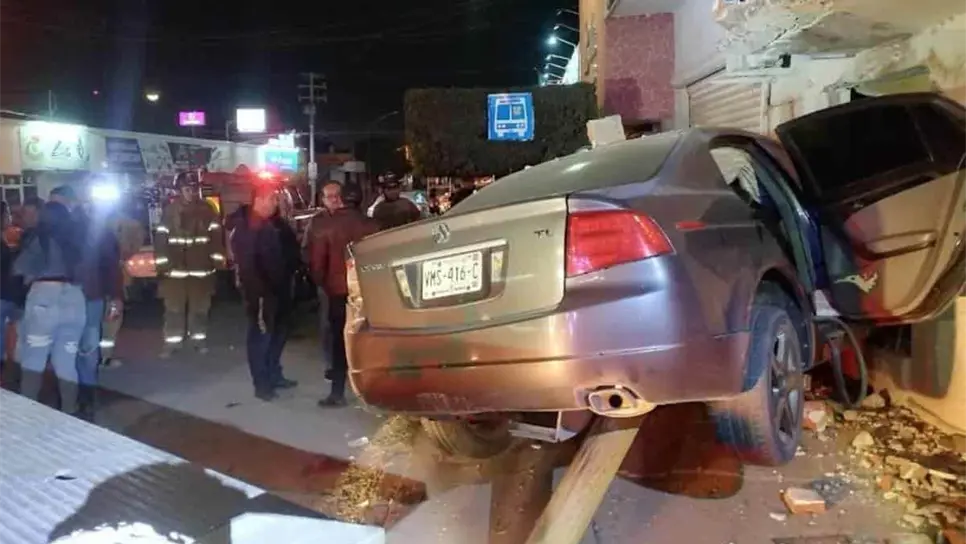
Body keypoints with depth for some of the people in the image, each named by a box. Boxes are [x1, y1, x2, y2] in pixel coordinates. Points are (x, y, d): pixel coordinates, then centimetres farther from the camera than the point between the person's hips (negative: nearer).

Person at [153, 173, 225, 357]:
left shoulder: (207, 209, 1)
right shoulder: (170, 210, -2)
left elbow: (216, 235, 2)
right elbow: (160, 237, -2)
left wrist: (218, 259, -4)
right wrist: (161, 262, -9)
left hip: (201, 267, 1)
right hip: (176, 267, -1)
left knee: (200, 306, 11)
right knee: (174, 307, 4)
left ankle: (199, 339, 24)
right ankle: (171, 342, 12)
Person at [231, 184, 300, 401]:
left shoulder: (275, 224, 11)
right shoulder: (245, 228, -13)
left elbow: (291, 247, 15)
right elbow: (246, 264, -19)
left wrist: (289, 275, 2)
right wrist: (258, 292, -21)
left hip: (279, 289, 8)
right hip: (261, 293, -8)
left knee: (279, 333, 16)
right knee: (261, 336, 0)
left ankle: (274, 375, 30)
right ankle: (262, 385, 9)